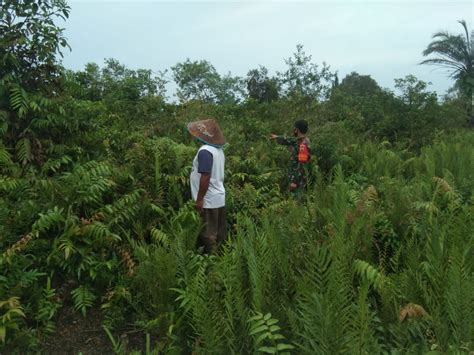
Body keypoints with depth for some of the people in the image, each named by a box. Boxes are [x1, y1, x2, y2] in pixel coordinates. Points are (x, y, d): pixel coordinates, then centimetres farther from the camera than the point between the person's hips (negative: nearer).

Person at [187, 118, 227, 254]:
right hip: (219, 197, 9)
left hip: (209, 200, -9)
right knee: (219, 233, 15)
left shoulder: (205, 151, -20)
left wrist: (199, 199, -17)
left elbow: (205, 177, -24)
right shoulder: (218, 149, 9)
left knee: (208, 235, 1)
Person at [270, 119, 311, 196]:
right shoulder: (300, 141, 7)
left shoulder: (303, 145, -23)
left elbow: (301, 165, -26)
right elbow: (290, 140, 27)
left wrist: (294, 181, -25)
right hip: (298, 176, 10)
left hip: (299, 179, -10)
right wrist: (277, 137, 42)